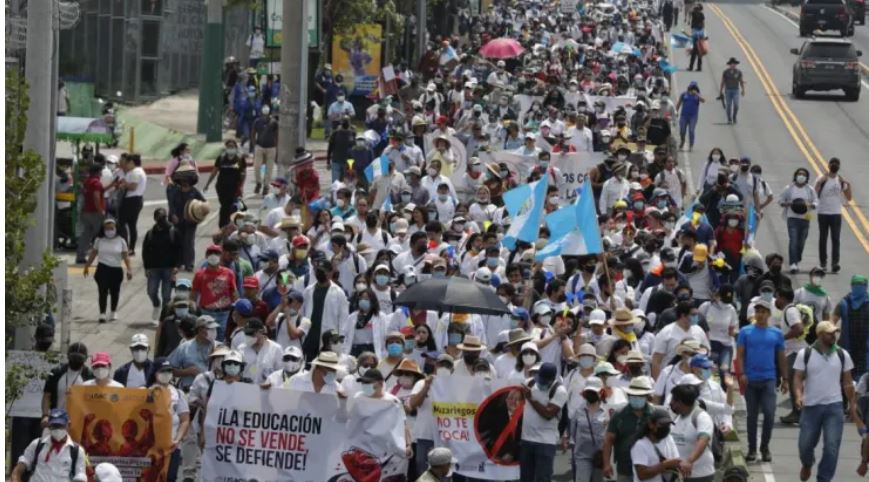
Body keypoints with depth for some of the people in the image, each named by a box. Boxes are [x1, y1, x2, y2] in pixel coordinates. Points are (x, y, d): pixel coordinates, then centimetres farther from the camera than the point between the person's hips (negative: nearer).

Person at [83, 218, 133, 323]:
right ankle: (102, 314, -9)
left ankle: (113, 312, 29)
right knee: (103, 291, -10)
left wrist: (129, 269, -8)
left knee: (114, 292, 10)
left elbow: (125, 256, 0)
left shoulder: (121, 241, 1)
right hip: (103, 269, -1)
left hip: (116, 270, 1)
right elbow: (93, 254, 13)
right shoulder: (99, 240, 4)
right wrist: (87, 266, 15)